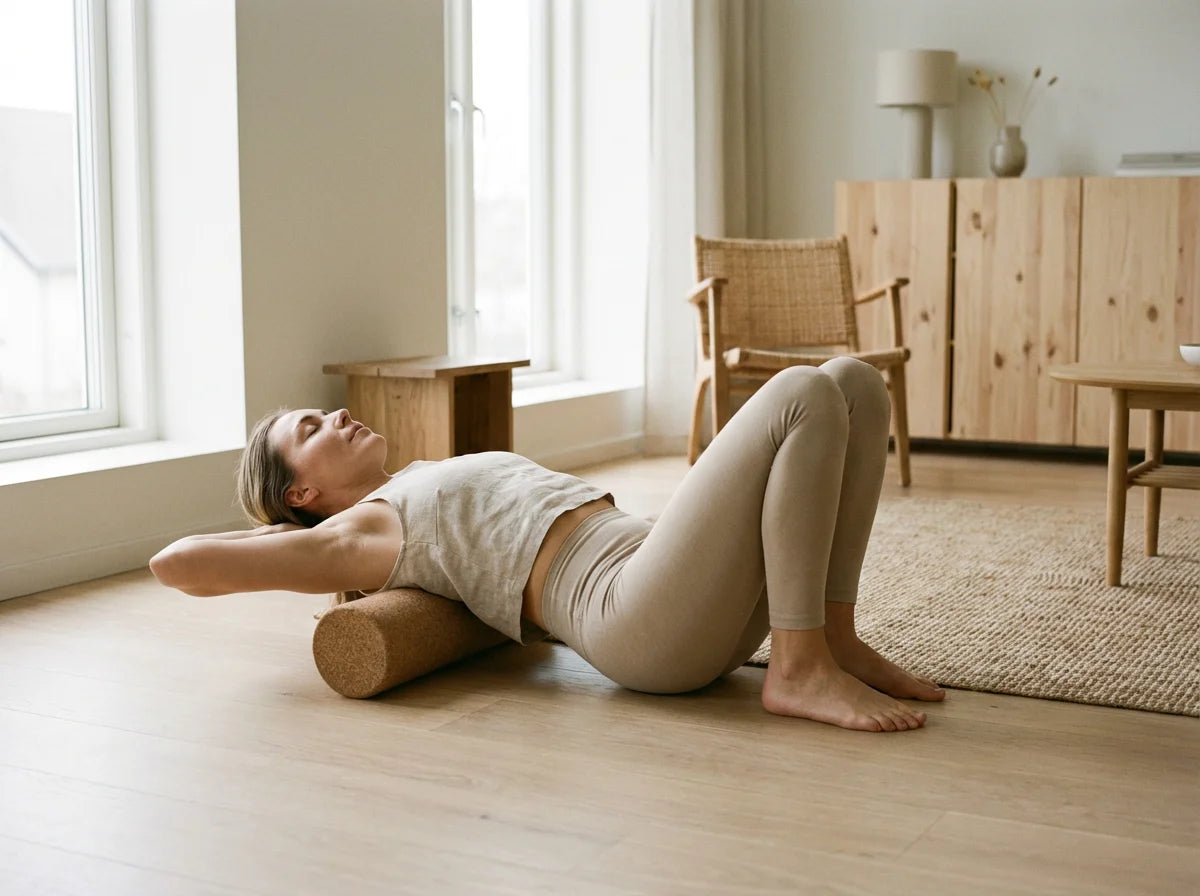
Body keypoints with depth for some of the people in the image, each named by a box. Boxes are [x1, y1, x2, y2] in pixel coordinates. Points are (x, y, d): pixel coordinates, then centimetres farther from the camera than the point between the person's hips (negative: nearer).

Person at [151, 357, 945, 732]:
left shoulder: (428, 489, 30)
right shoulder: (355, 535, 6)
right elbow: (174, 562, 1)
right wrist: (280, 531, 18)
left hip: (710, 606, 9)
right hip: (640, 614, -9)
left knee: (855, 383, 1)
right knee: (805, 397, -20)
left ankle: (834, 636, -1)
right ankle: (800, 668, -20)